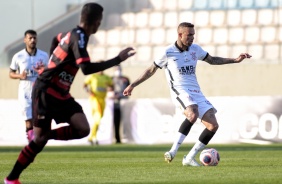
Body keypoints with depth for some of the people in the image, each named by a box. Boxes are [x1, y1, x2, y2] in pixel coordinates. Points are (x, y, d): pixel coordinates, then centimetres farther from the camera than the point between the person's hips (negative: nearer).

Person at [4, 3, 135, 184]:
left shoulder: (74, 34, 8)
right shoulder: (79, 37, -20)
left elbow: (57, 39, 32)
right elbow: (86, 68, -31)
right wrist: (118, 59, -28)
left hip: (60, 94, 9)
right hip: (45, 91, -8)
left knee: (83, 129, -10)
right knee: (40, 138, -5)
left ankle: (42, 134, 6)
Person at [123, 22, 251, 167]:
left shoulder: (195, 49, 12)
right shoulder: (168, 52, -1)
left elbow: (212, 60, 28)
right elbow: (151, 70, 12)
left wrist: (235, 60, 20)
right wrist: (133, 85, 13)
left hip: (196, 92, 6)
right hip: (180, 91, -6)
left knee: (213, 125, -9)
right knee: (193, 113, -38)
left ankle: (189, 158, 0)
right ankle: (173, 151, -32)